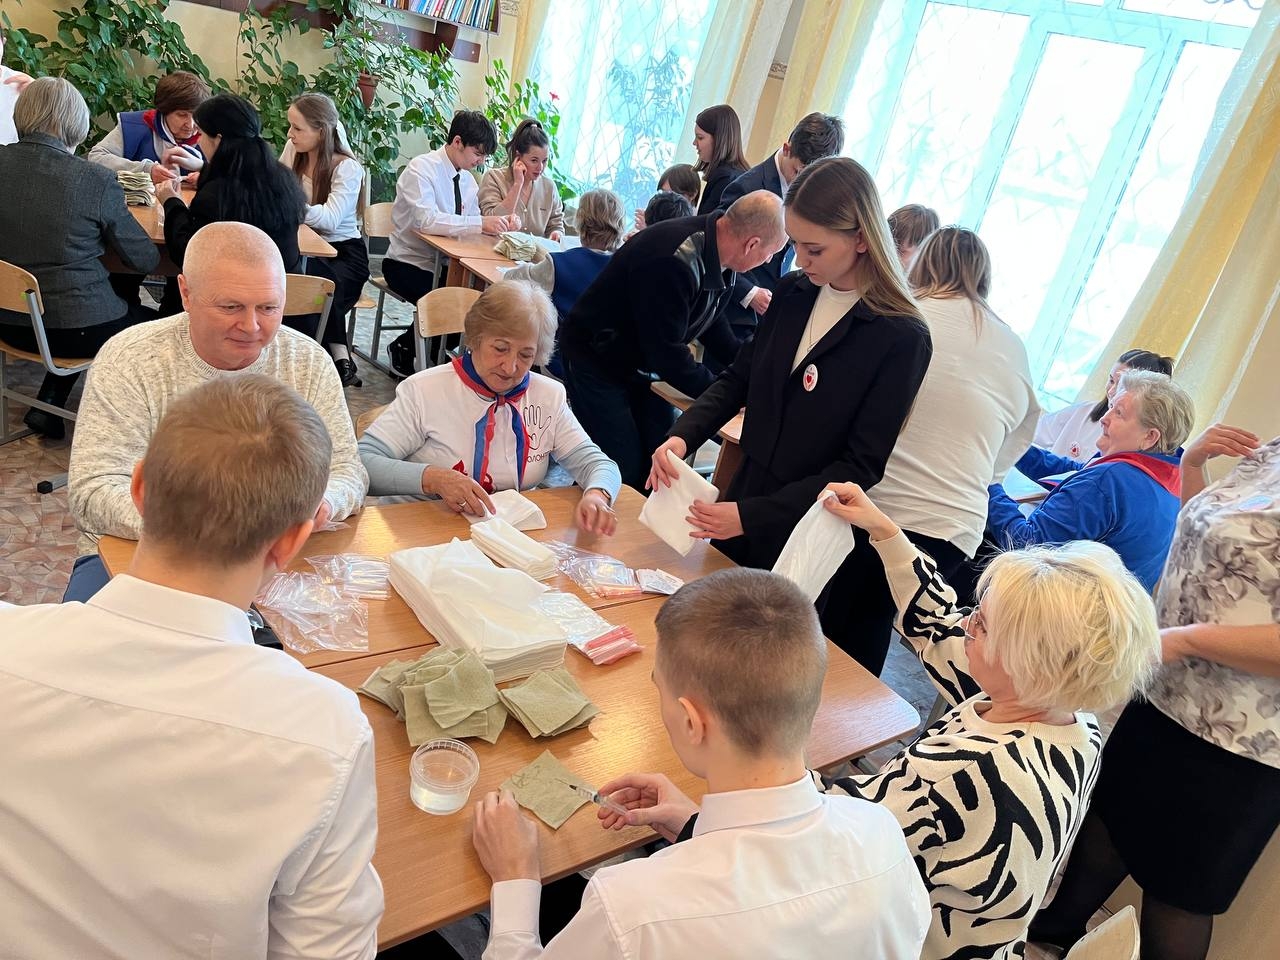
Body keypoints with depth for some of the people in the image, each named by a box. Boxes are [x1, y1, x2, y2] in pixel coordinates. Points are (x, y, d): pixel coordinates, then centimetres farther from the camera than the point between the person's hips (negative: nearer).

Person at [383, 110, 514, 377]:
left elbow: (472, 224, 9)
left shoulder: (467, 179, 9)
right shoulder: (421, 169, -15)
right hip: (408, 264, -7)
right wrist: (481, 222, -36)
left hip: (444, 264, 7)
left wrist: (501, 224, -13)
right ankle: (404, 348, -1)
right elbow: (427, 220, -31)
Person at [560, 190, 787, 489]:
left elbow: (710, 321, 12)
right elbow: (667, 353, -29)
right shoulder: (673, 260, -34)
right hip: (596, 361, -9)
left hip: (643, 361, 9)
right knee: (624, 471, -7)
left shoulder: (713, 251, -5)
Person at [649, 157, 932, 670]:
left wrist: (752, 515, -24)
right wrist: (682, 436, -10)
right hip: (743, 501, 5)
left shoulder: (902, 338, -18)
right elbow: (739, 378, 9)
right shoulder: (794, 292, -1)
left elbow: (860, 466, -18)